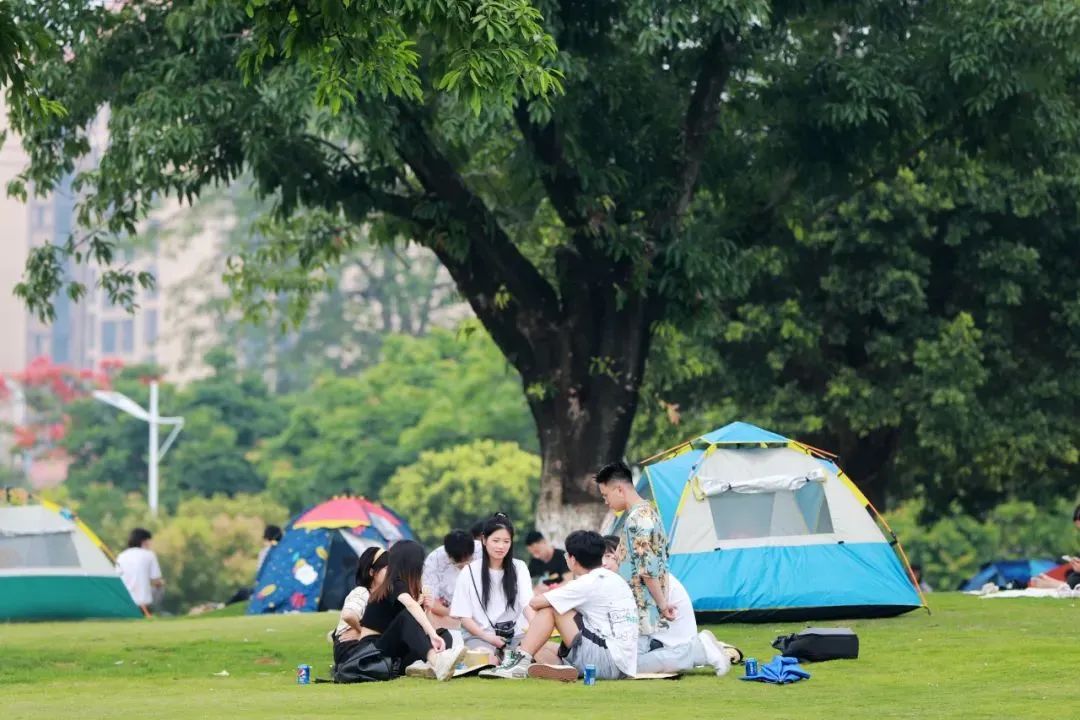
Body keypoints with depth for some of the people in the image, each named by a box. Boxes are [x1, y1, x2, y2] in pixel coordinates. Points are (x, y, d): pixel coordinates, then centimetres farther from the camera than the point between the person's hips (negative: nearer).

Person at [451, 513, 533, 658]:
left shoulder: (519, 568, 9)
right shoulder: (469, 573, 5)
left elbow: (528, 603, -5)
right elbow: (463, 616, 3)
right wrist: (487, 637, -13)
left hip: (515, 634, 3)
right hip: (480, 635, -3)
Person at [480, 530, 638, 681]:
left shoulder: (588, 584, -11)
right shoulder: (616, 580, 15)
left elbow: (535, 602, -9)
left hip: (609, 662, -9)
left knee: (549, 608, -3)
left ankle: (520, 661, -6)